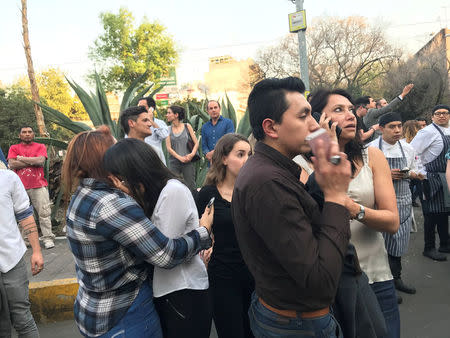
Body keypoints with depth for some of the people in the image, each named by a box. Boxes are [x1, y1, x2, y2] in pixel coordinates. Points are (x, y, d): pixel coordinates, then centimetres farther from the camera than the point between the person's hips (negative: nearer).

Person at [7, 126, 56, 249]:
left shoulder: (40, 147, 9)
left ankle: (48, 238, 3)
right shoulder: (14, 148, 12)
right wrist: (33, 161, -6)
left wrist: (21, 158, -2)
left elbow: (41, 161, -9)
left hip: (39, 185, -1)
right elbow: (12, 164, -4)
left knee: (44, 213, -2)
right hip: (20, 187, 1)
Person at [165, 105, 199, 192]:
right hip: (174, 162, 1)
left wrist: (192, 154, -13)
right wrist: (180, 158, -11)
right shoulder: (168, 129, 6)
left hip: (188, 162, -1)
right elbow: (168, 148, 0)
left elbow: (196, 143, 4)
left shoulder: (187, 126, 5)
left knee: (191, 187, 0)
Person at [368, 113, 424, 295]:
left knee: (398, 240, 11)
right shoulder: (371, 148, -7)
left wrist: (412, 174, -4)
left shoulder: (408, 149, 9)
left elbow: (414, 172, 19)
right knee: (382, 240, -3)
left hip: (403, 201, 5)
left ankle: (396, 278, 29)